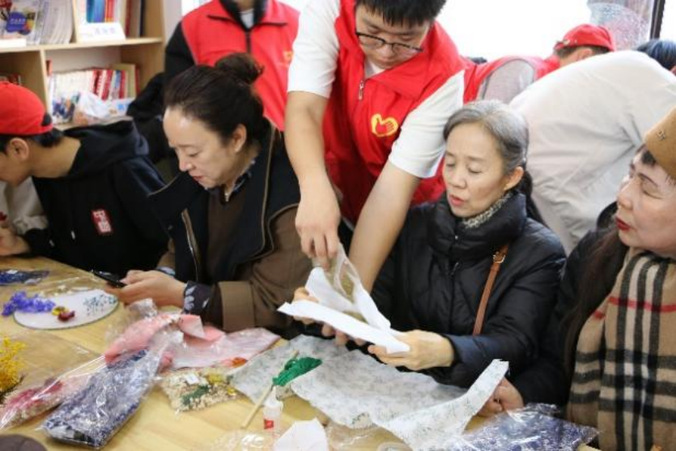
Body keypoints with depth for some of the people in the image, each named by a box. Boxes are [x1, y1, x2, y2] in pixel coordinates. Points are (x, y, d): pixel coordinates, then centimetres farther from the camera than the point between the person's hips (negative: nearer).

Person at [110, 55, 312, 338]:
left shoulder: (292, 193, -25)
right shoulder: (200, 176, -2)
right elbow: (180, 252, 11)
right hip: (204, 331, 7)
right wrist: (162, 280, -11)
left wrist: (181, 295, -23)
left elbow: (276, 301, -22)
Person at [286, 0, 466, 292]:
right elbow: (303, 109, -32)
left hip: (401, 219, -1)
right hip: (330, 193, 2)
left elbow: (393, 186, -28)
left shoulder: (442, 76, -26)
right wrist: (315, 189, -53)